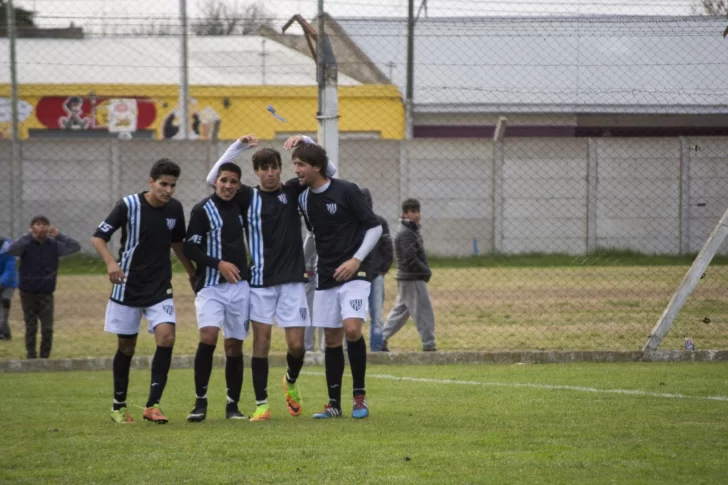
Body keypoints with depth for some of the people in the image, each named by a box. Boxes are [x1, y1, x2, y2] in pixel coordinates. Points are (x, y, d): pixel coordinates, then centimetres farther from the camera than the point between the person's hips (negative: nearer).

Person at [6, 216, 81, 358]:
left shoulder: (54, 245, -2)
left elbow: (76, 247, -7)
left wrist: (58, 235, -15)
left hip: (46, 293, 2)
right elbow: (11, 250, -28)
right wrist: (29, 235, -30)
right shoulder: (26, 244, -9)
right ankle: (31, 357, 13)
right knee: (31, 328, 5)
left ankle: (45, 358, 9)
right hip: (28, 292, -1)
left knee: (47, 329, -2)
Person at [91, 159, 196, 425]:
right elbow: (98, 237, -12)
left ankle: (153, 404, -13)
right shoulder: (129, 205, -13)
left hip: (160, 288, 3)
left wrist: (192, 272, 24)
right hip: (128, 287, -3)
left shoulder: (175, 208, 1)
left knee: (166, 337, -17)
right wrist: (111, 263, -29)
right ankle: (119, 405, 24)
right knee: (126, 347, 5)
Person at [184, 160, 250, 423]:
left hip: (239, 285, 5)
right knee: (208, 336, -20)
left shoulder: (240, 207, 9)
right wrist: (219, 264, -17)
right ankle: (200, 401, -10)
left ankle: (233, 405, 12)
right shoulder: (203, 209, -5)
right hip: (211, 285, -5)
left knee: (234, 344, 4)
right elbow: (190, 249, -8)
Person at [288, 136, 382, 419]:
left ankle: (360, 396, -7)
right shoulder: (303, 197, 5)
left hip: (354, 272, -6)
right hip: (326, 276, 6)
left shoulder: (346, 191, -11)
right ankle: (334, 403, 10)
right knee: (332, 338, 5)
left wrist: (357, 260, -16)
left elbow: (374, 226, -9)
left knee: (352, 329, -20)